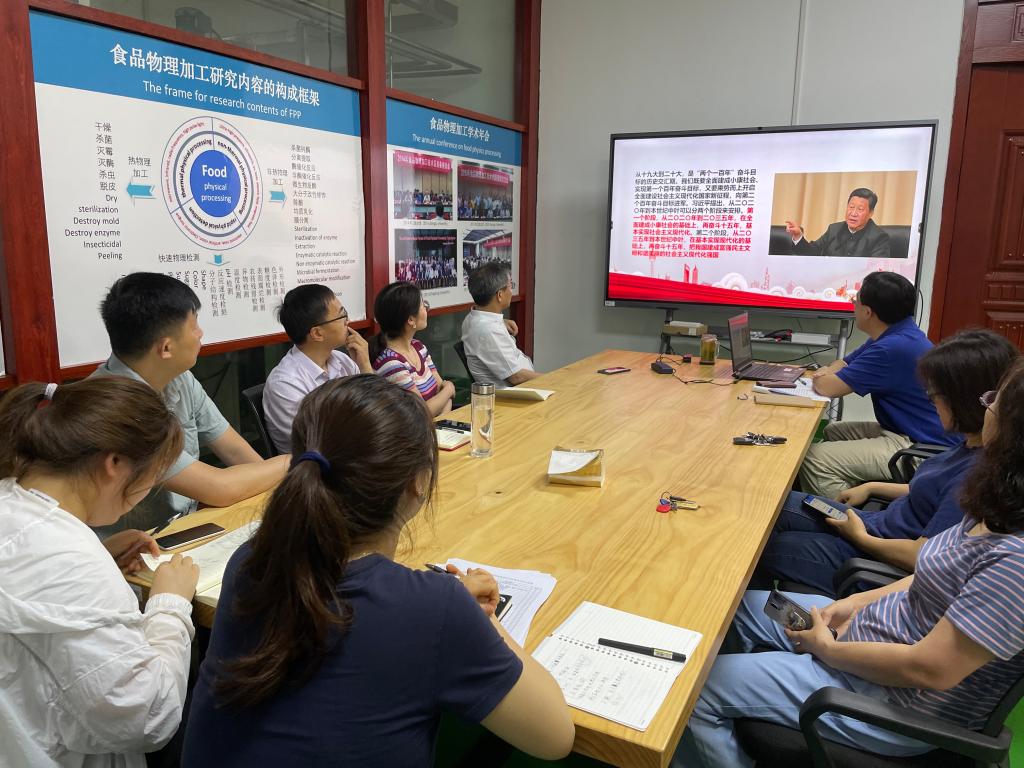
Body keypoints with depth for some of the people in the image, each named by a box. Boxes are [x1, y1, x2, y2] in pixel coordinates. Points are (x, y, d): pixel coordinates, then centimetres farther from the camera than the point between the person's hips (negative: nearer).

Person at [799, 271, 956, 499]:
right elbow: (844, 364, 19)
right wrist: (827, 373, -5)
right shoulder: (894, 334, 9)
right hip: (904, 430, 11)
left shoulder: (894, 348, -25)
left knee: (813, 460, -19)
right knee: (833, 431, 25)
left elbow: (828, 388, -21)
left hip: (919, 449, -11)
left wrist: (819, 378, 3)